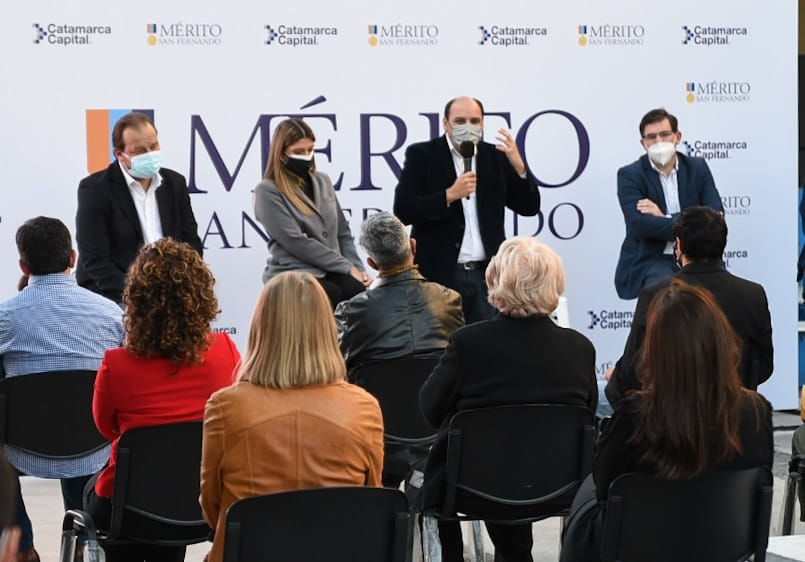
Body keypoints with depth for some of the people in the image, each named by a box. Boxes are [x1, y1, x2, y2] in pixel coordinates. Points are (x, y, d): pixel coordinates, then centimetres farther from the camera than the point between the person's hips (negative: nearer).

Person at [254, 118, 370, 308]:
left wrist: (357, 268, 2)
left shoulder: (322, 181, 19)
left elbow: (342, 233, 21)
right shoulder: (268, 191, -2)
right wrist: (347, 267, -11)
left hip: (332, 273, 5)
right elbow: (296, 243, -11)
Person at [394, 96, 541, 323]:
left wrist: (518, 166, -7)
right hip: (439, 274, -3)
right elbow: (402, 211, -8)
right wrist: (450, 195, -17)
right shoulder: (421, 155, 1)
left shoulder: (496, 157, 11)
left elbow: (529, 207, 9)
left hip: (486, 274, 3)